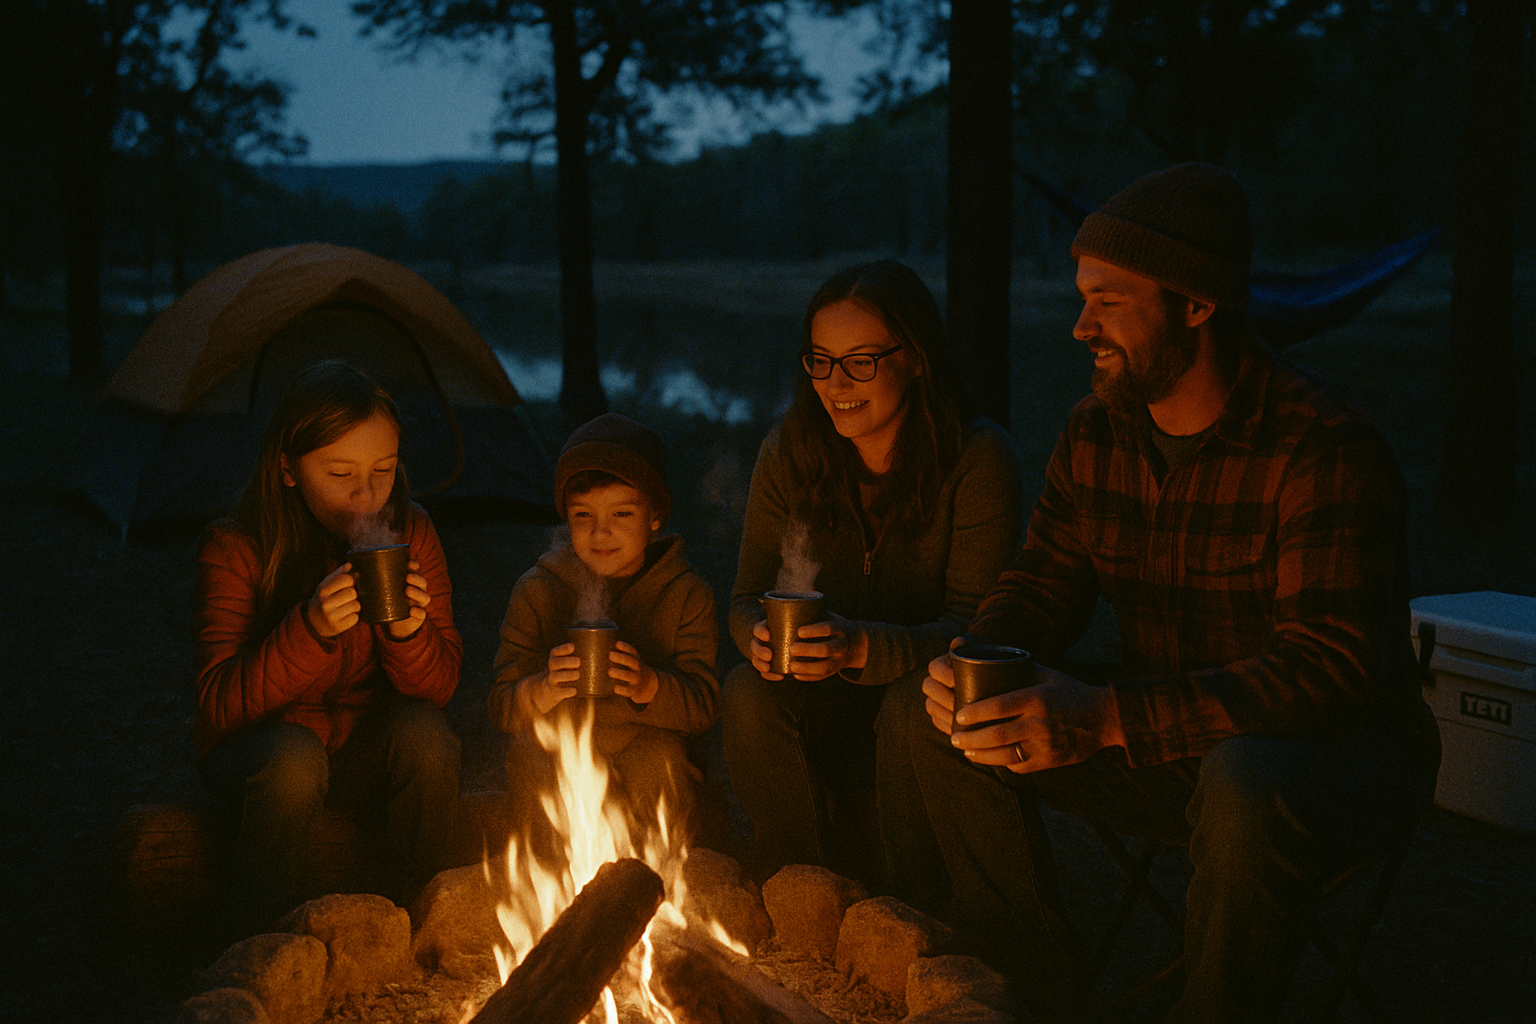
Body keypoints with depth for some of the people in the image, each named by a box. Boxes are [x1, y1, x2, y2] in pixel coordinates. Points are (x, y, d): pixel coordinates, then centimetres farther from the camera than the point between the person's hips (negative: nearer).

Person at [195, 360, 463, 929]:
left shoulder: (411, 534, -11)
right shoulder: (233, 550, -19)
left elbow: (440, 687, -9)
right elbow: (220, 705, -24)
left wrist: (408, 632, -33)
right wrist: (311, 627, -39)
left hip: (365, 745, 3)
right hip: (257, 744, -2)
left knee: (424, 733, -28)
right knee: (292, 758, -34)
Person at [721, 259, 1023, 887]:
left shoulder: (977, 459, -14)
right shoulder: (788, 453, -3)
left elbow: (973, 623, -19)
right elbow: (748, 596, 1)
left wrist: (864, 648, -38)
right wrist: (759, 635, -26)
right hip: (825, 696, 3)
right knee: (748, 696, -27)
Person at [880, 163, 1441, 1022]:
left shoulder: (1325, 448, -22)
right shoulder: (1096, 434, 0)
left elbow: (1331, 668, -29)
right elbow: (1043, 585, 6)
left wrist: (1108, 717, -38)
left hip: (1339, 751, -6)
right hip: (1170, 747, 6)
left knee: (1246, 788, -41)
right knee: (940, 724, -8)